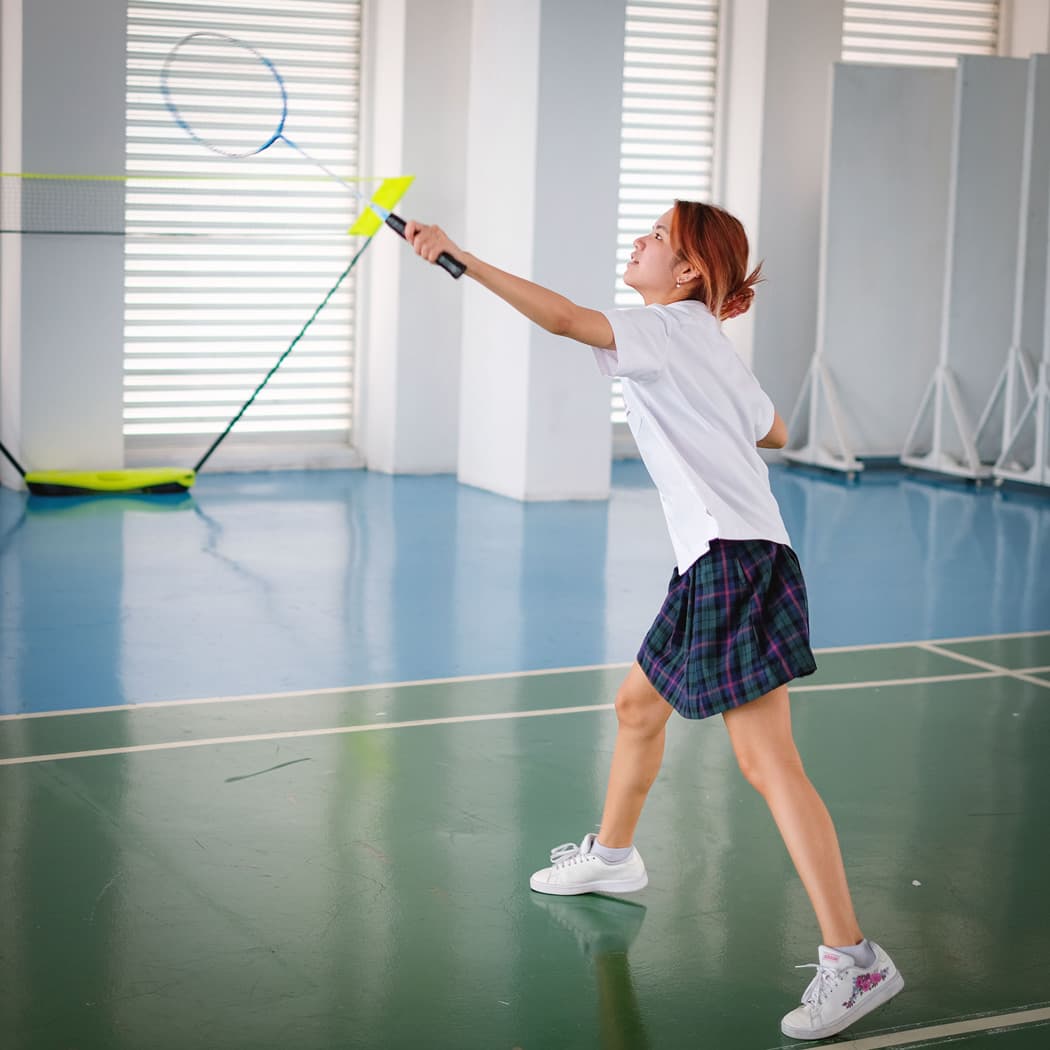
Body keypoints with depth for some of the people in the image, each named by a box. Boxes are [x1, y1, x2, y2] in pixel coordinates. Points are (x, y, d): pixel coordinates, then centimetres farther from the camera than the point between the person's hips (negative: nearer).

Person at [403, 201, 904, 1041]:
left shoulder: (667, 327, -7)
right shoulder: (712, 345, 20)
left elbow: (562, 318, -22)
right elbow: (773, 432, 32)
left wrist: (462, 258, -21)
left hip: (734, 562, -10)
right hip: (714, 565, 10)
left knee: (767, 759, -14)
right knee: (639, 706, 25)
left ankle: (853, 960, -15)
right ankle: (612, 856, 46)